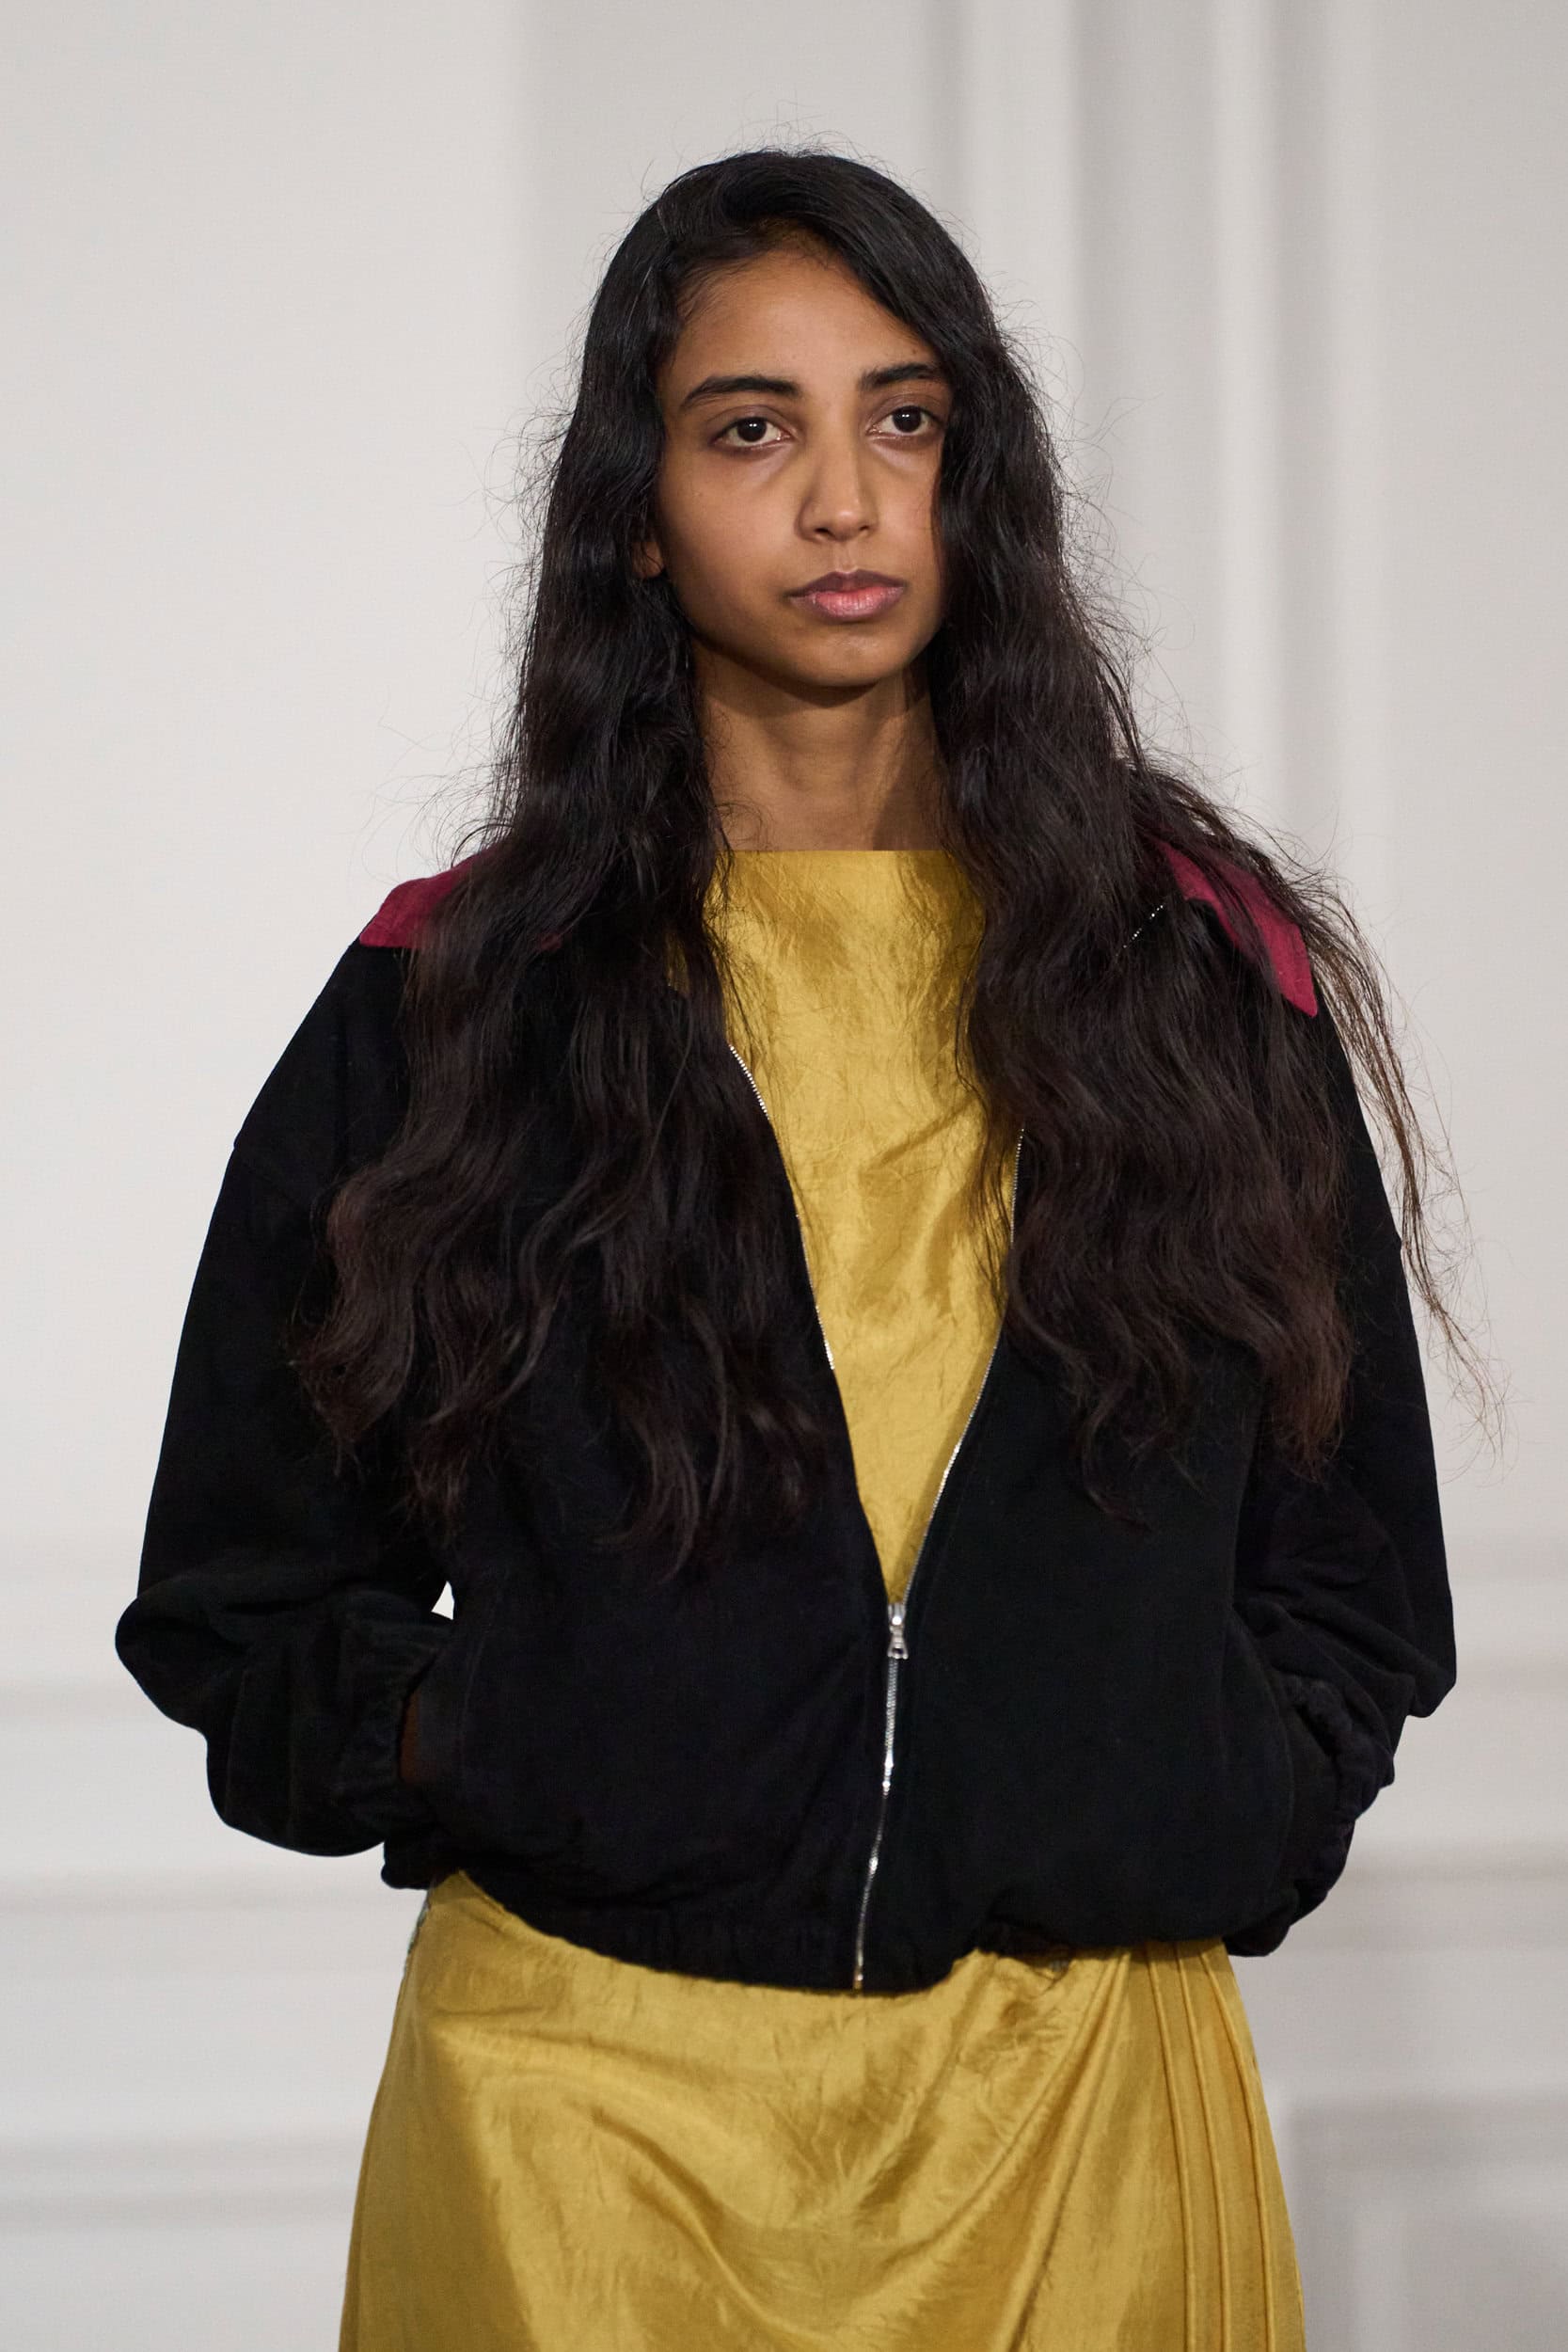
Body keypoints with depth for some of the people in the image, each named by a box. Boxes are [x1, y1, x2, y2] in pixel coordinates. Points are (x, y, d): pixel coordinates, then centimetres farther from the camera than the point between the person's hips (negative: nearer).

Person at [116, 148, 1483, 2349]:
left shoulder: (1200, 974, 6)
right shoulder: (453, 1003, 3)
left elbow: (1350, 1581, 11)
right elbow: (238, 1594, 8)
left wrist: (1203, 1832, -4)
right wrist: (473, 1759, -8)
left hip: (1080, 2089, 1)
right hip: (593, 2100, -1)